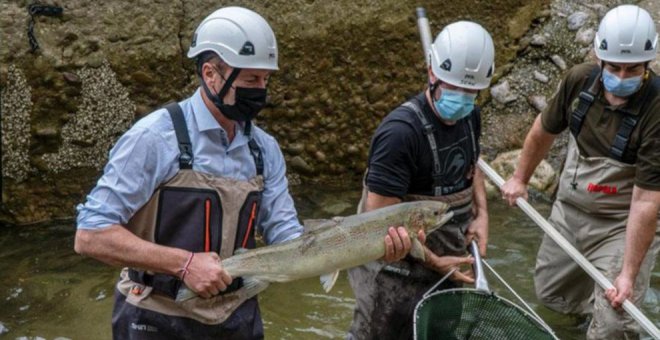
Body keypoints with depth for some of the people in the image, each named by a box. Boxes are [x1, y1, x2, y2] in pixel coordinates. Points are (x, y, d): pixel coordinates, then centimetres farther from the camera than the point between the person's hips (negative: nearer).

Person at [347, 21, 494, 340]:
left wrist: (481, 213, 4)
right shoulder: (401, 131, -26)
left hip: (444, 261, 8)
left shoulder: (470, 117, 0)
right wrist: (432, 261, -17)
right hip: (395, 270, -7)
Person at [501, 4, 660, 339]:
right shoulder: (580, 79, -12)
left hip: (620, 227, -5)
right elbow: (544, 130, 8)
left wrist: (628, 273, -28)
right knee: (550, 294, 22)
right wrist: (520, 178, 18)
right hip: (567, 212, 6)